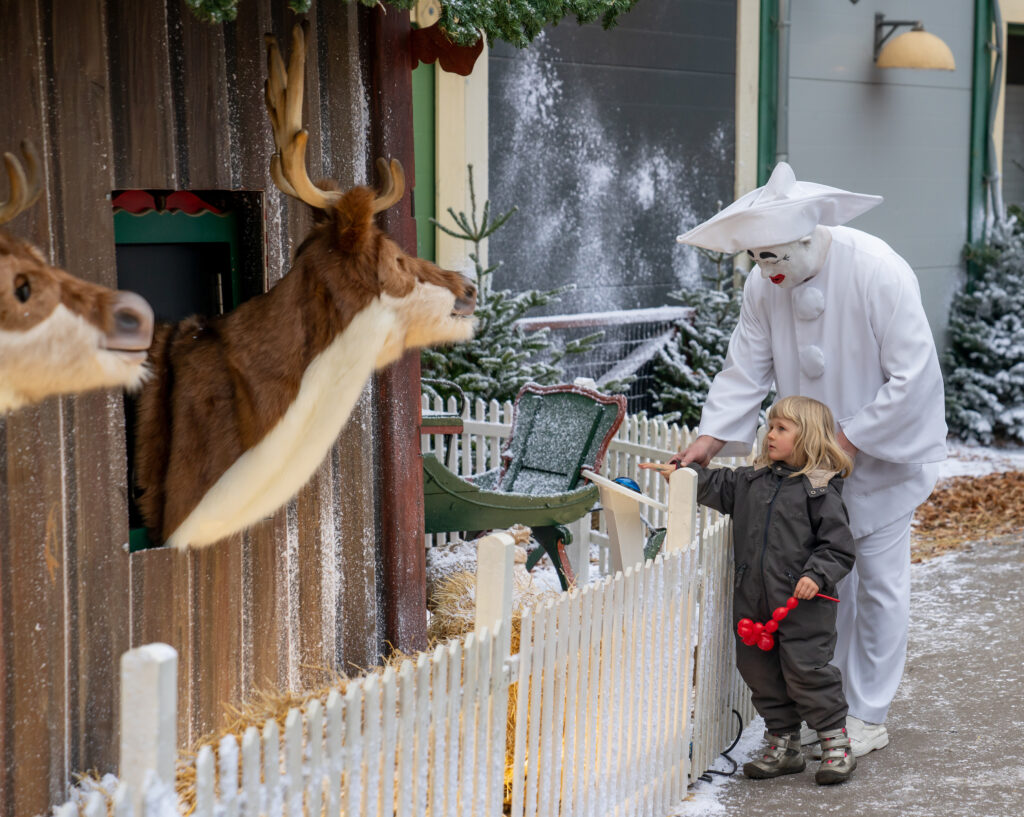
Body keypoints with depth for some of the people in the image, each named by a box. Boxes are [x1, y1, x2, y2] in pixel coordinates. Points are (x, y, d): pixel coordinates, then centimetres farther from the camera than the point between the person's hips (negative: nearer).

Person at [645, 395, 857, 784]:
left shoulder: (820, 490, -8)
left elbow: (839, 545, -9)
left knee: (806, 670, -7)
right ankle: (783, 745, 24)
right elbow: (719, 486, 19)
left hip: (802, 604, -7)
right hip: (754, 602, 7)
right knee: (760, 671, 11)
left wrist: (817, 575, -21)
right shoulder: (754, 480, 10)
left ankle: (836, 742, 9)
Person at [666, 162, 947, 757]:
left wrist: (848, 441, -23)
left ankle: (870, 717, 12)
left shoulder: (878, 272, -26)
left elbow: (911, 377, -24)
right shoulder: (763, 284, -9)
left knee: (880, 583, 1)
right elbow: (747, 369, -3)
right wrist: (711, 436, -16)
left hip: (885, 451, -5)